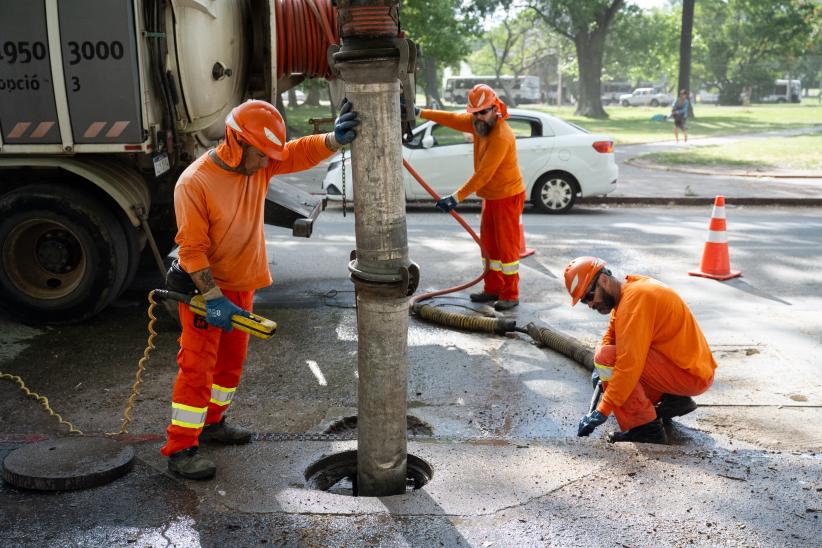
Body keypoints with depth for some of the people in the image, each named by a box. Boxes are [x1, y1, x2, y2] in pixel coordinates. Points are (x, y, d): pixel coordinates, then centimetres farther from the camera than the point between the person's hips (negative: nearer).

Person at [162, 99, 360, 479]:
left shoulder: (260, 163, -6)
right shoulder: (194, 183, -24)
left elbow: (304, 152, -10)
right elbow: (192, 248, -25)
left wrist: (336, 138, -31)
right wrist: (214, 298, -28)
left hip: (241, 285, 7)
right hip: (204, 288, -7)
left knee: (232, 360, 18)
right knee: (198, 367, -4)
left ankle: (212, 422, 37)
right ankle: (180, 448, 6)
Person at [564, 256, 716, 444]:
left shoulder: (636, 297, -21)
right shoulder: (626, 291, 9)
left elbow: (629, 365, -26)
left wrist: (602, 411, -24)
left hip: (692, 375, -10)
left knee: (606, 357, -20)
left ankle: (648, 428, -13)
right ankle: (674, 401, 14)